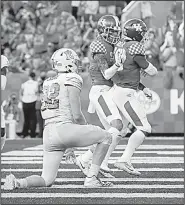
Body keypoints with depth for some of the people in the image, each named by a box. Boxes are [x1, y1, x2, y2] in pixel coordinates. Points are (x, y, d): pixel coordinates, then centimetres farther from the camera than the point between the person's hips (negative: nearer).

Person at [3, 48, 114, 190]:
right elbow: (77, 115, -7)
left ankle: (17, 183, -13)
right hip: (65, 129, -7)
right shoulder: (72, 80, -2)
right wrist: (86, 127, 13)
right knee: (106, 137, 11)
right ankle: (91, 178, 4)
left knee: (47, 181, 13)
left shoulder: (48, 84, 21)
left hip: (48, 134, 7)